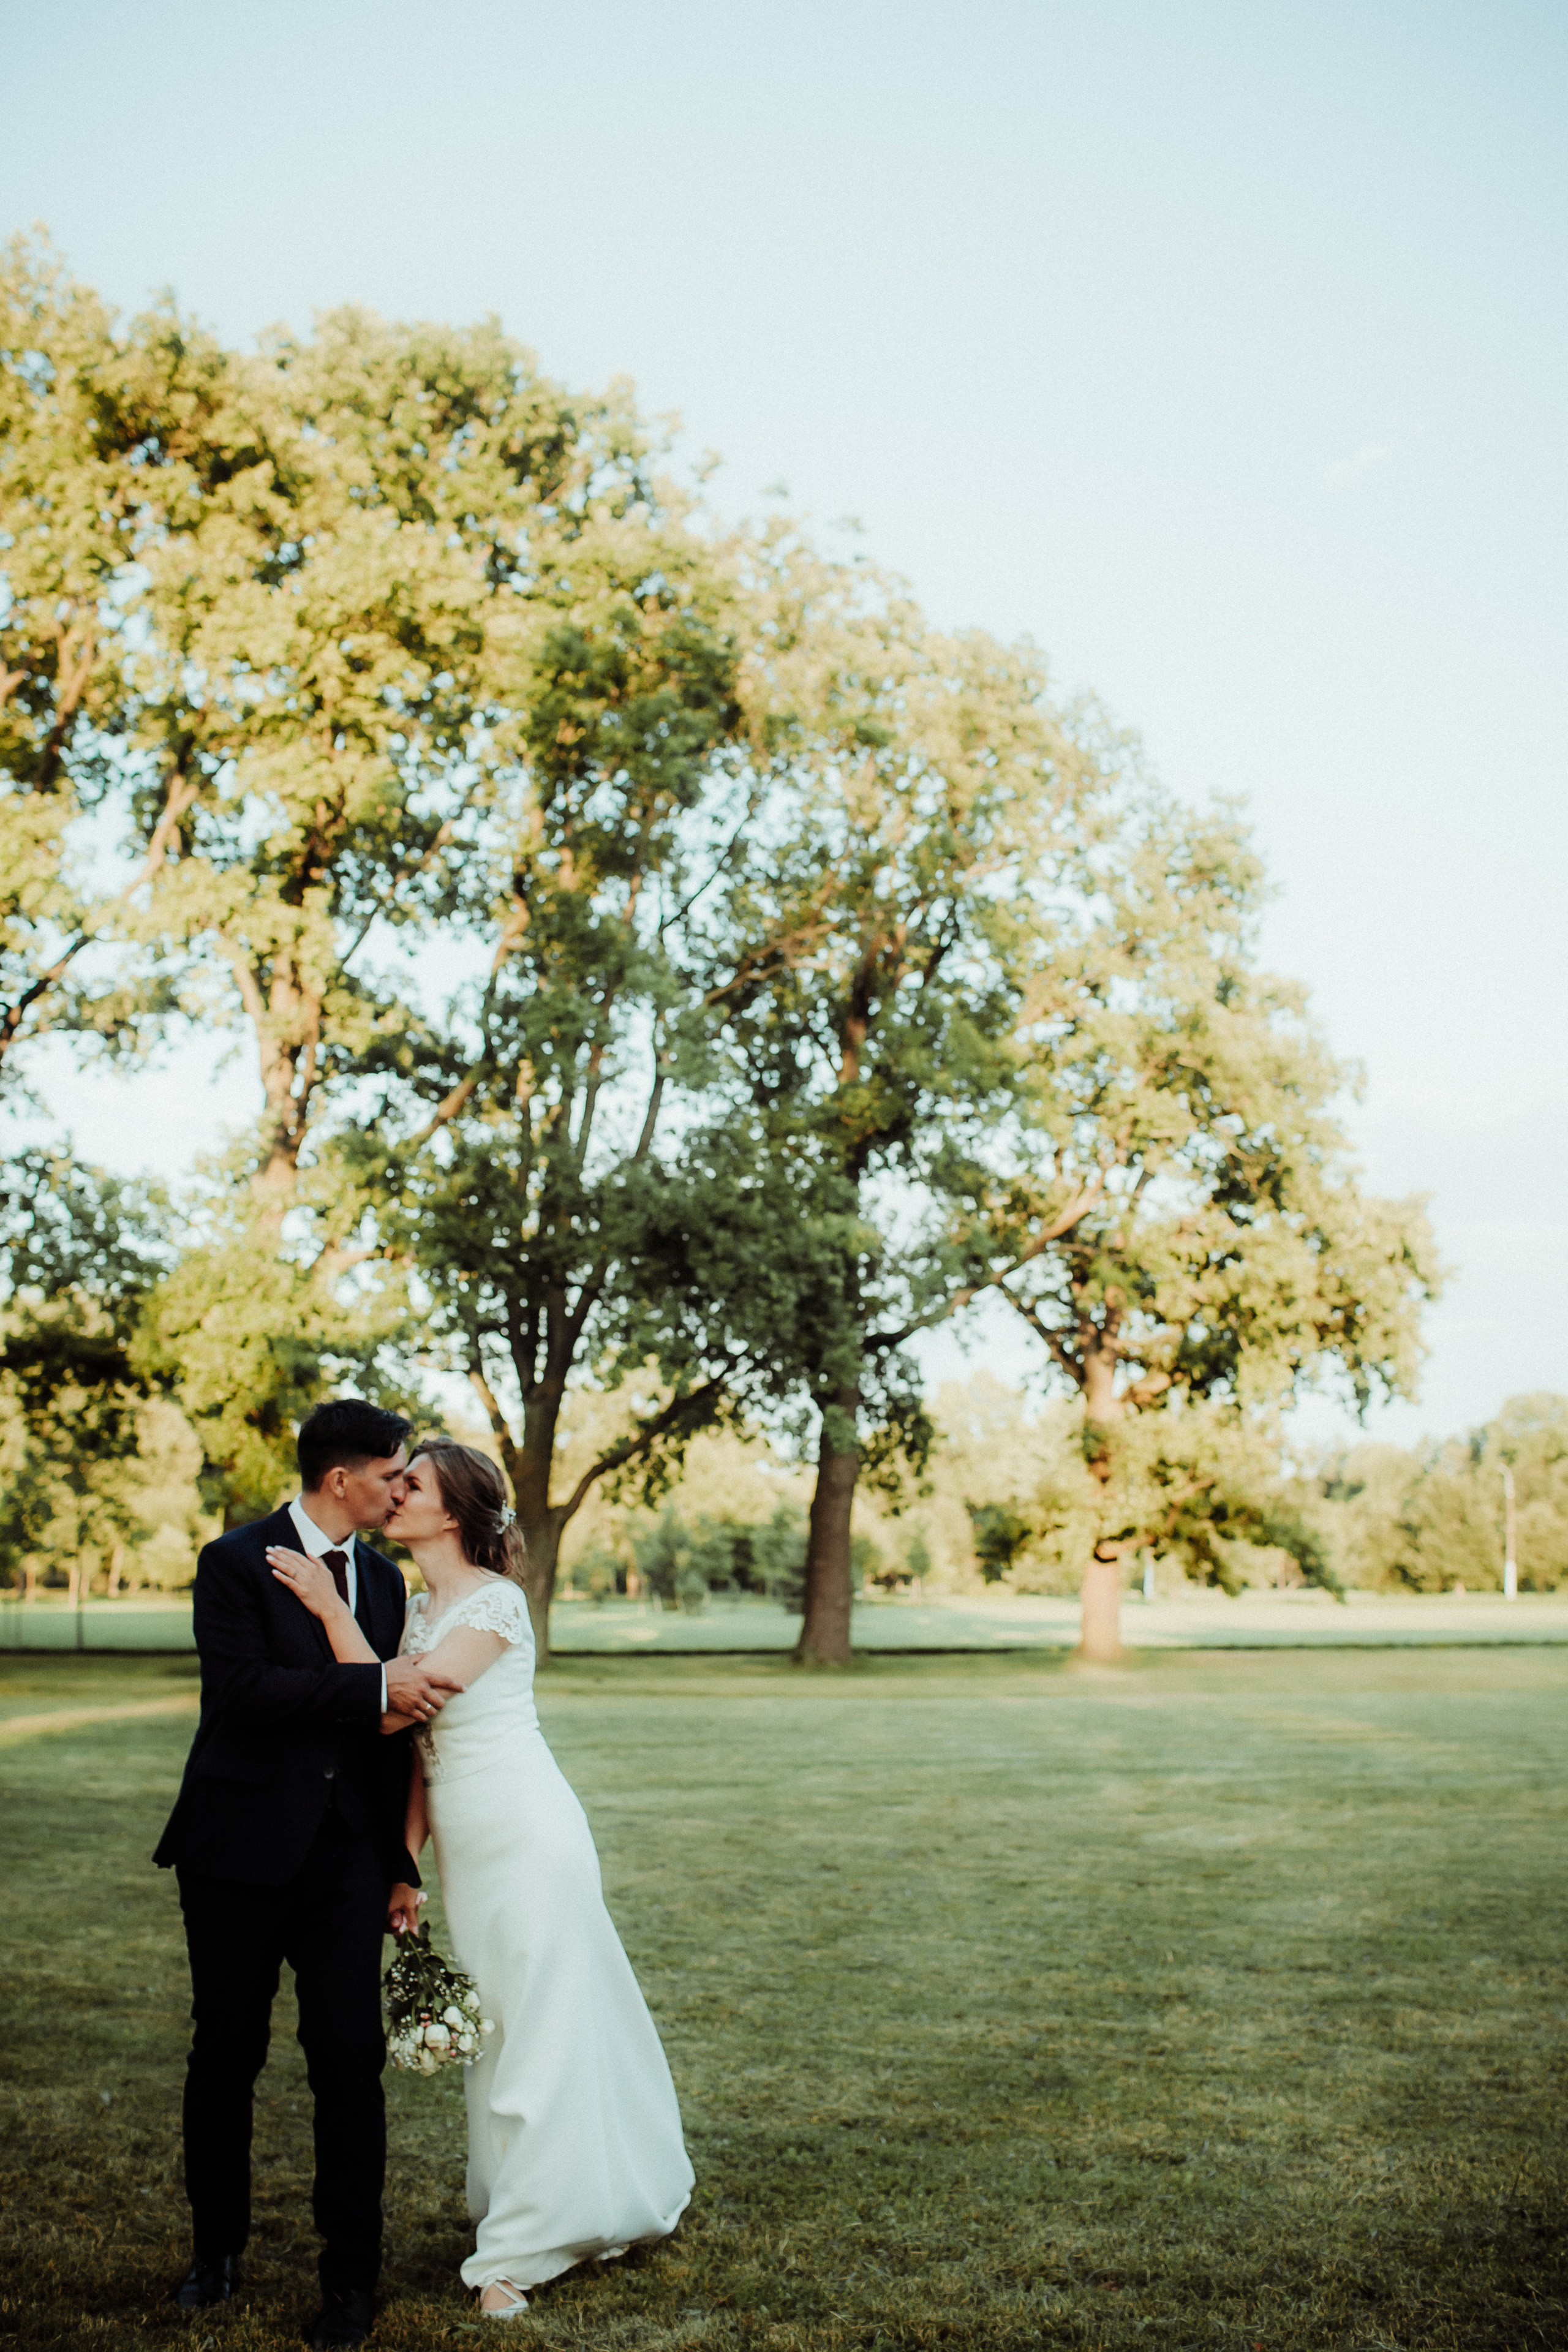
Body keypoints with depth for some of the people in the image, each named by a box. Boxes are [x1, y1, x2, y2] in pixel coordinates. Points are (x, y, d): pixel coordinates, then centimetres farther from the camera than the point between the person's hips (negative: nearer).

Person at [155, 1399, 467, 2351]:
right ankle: (219, 2247, 32)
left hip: (346, 1853, 3)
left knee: (351, 2059, 0)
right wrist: (377, 1687, -25)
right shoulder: (236, 1561, -7)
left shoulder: (385, 1578, 10)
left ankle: (353, 2276, 15)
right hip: (242, 1847, -3)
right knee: (226, 2055, 11)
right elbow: (241, 1685, -22)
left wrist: (400, 1861, 16)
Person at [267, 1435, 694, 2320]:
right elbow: (419, 1747, 13)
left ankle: (520, 2249, 9)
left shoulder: (497, 1602, -15)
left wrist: (332, 1608, -20)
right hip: (469, 1846, 9)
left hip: (527, 1838, -9)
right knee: (497, 2027, 15)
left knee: (540, 2030, 0)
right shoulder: (422, 1610, 11)